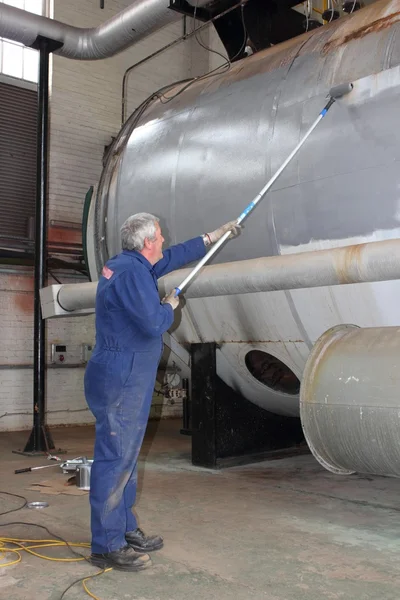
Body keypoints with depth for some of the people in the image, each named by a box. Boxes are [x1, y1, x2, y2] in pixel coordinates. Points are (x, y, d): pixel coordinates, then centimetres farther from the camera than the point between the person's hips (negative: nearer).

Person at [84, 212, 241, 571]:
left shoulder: (131, 265, 15)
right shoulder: (131, 272, -16)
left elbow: (173, 258, 29)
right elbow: (154, 325, -21)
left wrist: (213, 237, 35)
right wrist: (170, 306, 0)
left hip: (126, 379, 11)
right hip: (120, 380, -11)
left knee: (126, 457, 16)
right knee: (115, 458, -5)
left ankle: (125, 531, 26)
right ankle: (106, 546, 3)